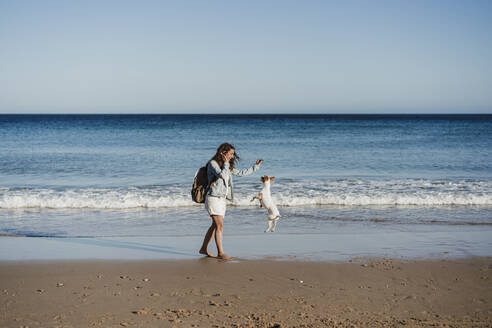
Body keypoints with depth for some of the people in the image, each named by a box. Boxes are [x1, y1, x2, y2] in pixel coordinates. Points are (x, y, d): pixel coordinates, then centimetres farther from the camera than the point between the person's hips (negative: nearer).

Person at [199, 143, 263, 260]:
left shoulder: (228, 166, 14)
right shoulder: (213, 163, -11)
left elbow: (240, 173, 22)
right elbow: (222, 175, -26)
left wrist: (255, 166, 24)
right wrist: (226, 163, -14)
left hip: (222, 199, 9)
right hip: (213, 198, -9)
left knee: (215, 226, 13)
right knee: (220, 225, -14)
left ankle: (204, 249, 24)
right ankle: (220, 253, -12)